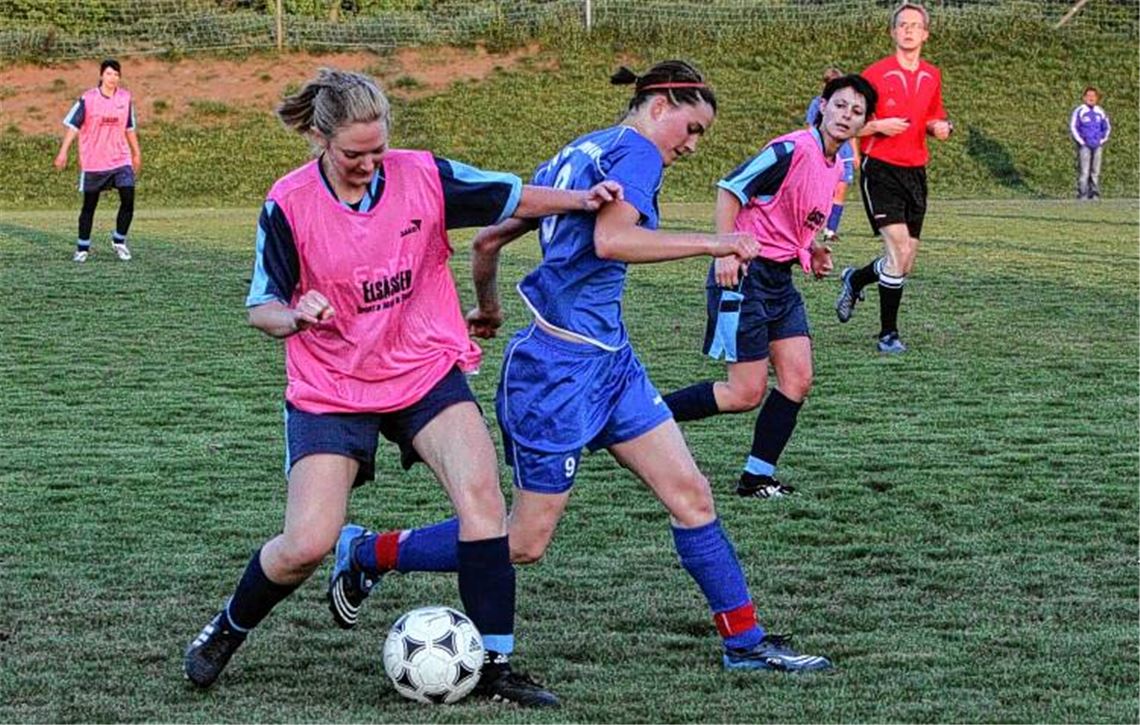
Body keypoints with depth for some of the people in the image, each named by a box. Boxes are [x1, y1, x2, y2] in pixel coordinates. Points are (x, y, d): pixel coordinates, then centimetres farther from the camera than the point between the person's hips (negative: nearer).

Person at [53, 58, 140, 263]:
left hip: (121, 160, 2)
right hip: (93, 162, -2)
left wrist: (136, 153, 19)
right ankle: (82, 248, 18)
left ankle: (119, 241, 10)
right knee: (89, 205, 6)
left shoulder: (126, 98, 3)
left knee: (128, 199, -10)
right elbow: (73, 125, -7)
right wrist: (63, 152, -15)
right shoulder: (88, 99, -8)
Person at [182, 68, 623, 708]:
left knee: (482, 491, -22)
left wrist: (579, 198, -15)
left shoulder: (423, 176, -8)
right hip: (330, 389, -2)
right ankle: (227, 631, 20)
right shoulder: (289, 205, -11)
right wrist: (294, 317, -27)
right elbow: (261, 308, -4)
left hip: (426, 370, 2)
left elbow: (514, 199, 3)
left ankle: (495, 666, -13)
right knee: (308, 544, -11)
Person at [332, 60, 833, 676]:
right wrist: (712, 244, -24)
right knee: (523, 544, 1)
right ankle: (369, 555, 16)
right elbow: (611, 240, -30)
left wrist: (487, 307, 35)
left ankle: (745, 642, 11)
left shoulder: (576, 153, 15)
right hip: (562, 365, -10)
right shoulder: (636, 152, -11)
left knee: (690, 493, 6)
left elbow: (488, 239, 18)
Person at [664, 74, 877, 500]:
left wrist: (812, 251, 14)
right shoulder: (793, 150, -16)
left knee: (798, 380, 2)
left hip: (780, 281, 9)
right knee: (746, 393, -8)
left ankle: (758, 477, 9)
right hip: (744, 274, -9)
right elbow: (730, 190, -17)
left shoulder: (837, 167, 13)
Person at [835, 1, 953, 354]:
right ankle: (888, 333, -5)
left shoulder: (932, 77, 10)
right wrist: (879, 126, -19)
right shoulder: (876, 74, -6)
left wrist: (940, 127, 2)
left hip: (915, 172, 6)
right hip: (881, 170, -6)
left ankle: (854, 279, 37)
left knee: (905, 262, 7)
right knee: (899, 249, -17)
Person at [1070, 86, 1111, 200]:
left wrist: (1102, 141, 7)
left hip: (1097, 146, 4)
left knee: (1095, 172, 5)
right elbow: (1073, 127, -3)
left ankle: (1094, 195, 8)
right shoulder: (1079, 111, -3)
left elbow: (1107, 128, 19)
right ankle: (1082, 196, -10)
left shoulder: (1100, 112, 10)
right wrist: (1081, 142, -8)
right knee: (1084, 172, -9)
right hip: (1084, 146, -4)